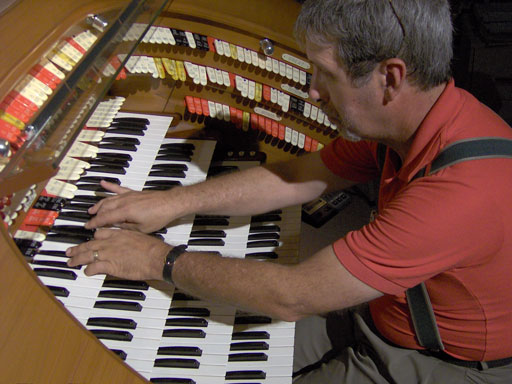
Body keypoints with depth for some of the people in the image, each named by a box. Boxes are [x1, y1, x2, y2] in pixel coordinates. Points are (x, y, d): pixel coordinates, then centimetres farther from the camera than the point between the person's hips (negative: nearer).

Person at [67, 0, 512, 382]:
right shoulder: (415, 114, -9)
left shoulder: (463, 186, -38)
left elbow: (291, 297, -34)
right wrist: (176, 201, -5)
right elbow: (300, 176, 0)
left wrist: (160, 259, -21)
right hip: (382, 316, 7)